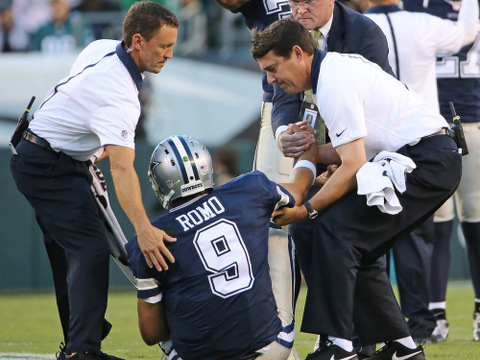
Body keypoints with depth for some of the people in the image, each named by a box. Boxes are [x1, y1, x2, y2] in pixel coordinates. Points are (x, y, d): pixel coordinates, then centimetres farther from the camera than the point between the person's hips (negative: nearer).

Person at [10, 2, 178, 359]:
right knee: (91, 249, -18)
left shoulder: (102, 48, -3)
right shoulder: (119, 94, -31)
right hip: (49, 167, -10)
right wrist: (143, 228, -50)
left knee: (69, 253, 14)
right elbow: (122, 169, -41)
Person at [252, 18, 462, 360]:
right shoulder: (339, 65, 16)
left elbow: (353, 166, -17)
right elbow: (355, 150, 18)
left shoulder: (334, 85, -15)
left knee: (336, 229, -14)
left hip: (425, 163, -10)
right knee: (358, 248, 11)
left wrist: (306, 210, -10)